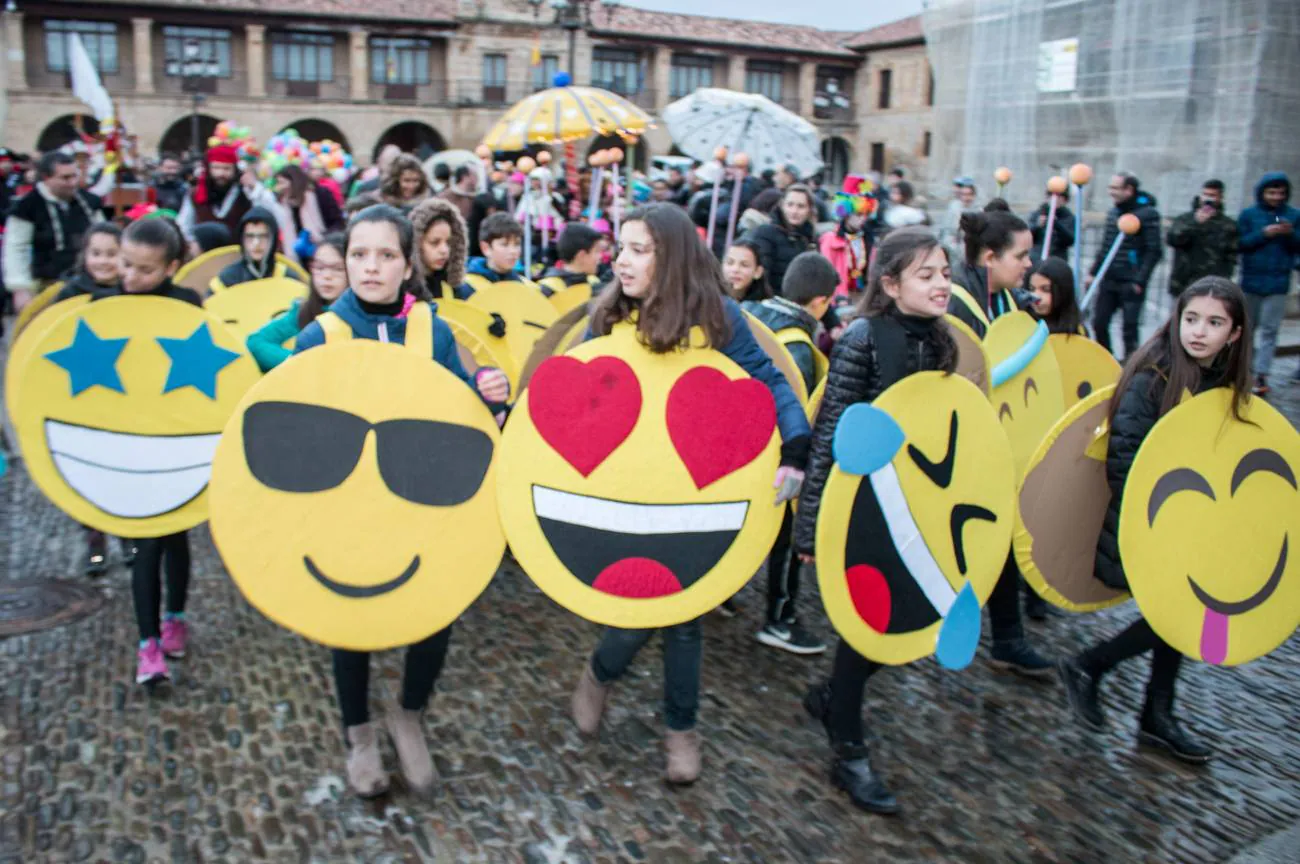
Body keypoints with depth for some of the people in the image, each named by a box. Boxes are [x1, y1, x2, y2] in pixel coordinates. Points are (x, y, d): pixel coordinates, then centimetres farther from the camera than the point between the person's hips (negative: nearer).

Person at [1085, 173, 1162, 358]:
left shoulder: (1147, 214, -9)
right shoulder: (1113, 212, 11)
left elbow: (1153, 251, -11)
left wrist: (1140, 281, -16)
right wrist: (1092, 272, 13)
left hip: (1131, 283, -6)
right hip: (1108, 280, 6)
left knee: (1129, 328, -2)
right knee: (1099, 323, 8)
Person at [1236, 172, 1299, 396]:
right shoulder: (1248, 214, 1)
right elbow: (1240, 243, -6)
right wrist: (1263, 234, -19)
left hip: (1278, 284, 0)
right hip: (1251, 282, 0)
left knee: (1269, 330, -3)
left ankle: (1261, 375, -4)